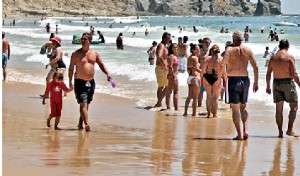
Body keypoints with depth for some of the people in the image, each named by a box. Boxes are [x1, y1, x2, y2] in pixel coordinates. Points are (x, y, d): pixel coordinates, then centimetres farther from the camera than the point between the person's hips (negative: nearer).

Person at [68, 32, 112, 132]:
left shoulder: (94, 54, 8)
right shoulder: (76, 54, -2)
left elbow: (101, 65, 17)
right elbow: (71, 68, 0)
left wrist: (107, 74, 2)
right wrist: (70, 82, -6)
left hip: (91, 82, 5)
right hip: (79, 82, -5)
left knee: (86, 105, 11)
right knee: (83, 104, -14)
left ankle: (80, 124, 24)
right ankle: (87, 124, -24)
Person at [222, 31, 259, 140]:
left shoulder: (229, 50, -5)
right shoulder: (248, 51, 5)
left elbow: (222, 65, -17)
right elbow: (255, 67, 5)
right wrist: (256, 82, 13)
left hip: (233, 80, -3)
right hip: (245, 79, 3)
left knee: (235, 109, 2)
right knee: (243, 108, 18)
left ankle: (239, 134, -2)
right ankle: (245, 129, -1)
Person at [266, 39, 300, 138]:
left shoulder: (273, 58, 6)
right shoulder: (290, 57, -9)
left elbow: (268, 74, 8)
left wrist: (268, 87, 16)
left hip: (276, 83, 5)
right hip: (288, 83, -5)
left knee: (279, 109, 8)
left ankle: (280, 132, 6)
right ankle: (290, 130, 0)